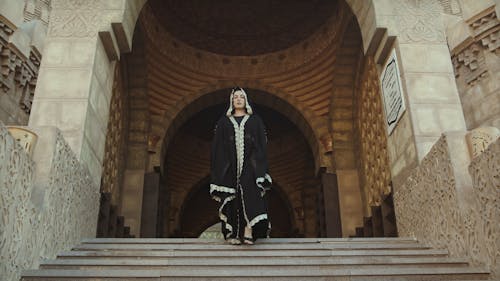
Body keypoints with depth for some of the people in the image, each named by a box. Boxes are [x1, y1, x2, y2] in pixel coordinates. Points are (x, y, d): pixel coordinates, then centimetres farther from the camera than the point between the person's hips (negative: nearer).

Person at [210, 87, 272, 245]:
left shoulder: (255, 121, 12)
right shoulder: (224, 122, 14)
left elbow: (262, 145, 6)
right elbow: (218, 147, 10)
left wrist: (261, 170, -6)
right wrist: (219, 170, -1)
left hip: (250, 165, -1)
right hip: (230, 165, 1)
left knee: (251, 193, -17)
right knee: (232, 198, -3)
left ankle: (249, 230, -24)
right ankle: (233, 234, -1)